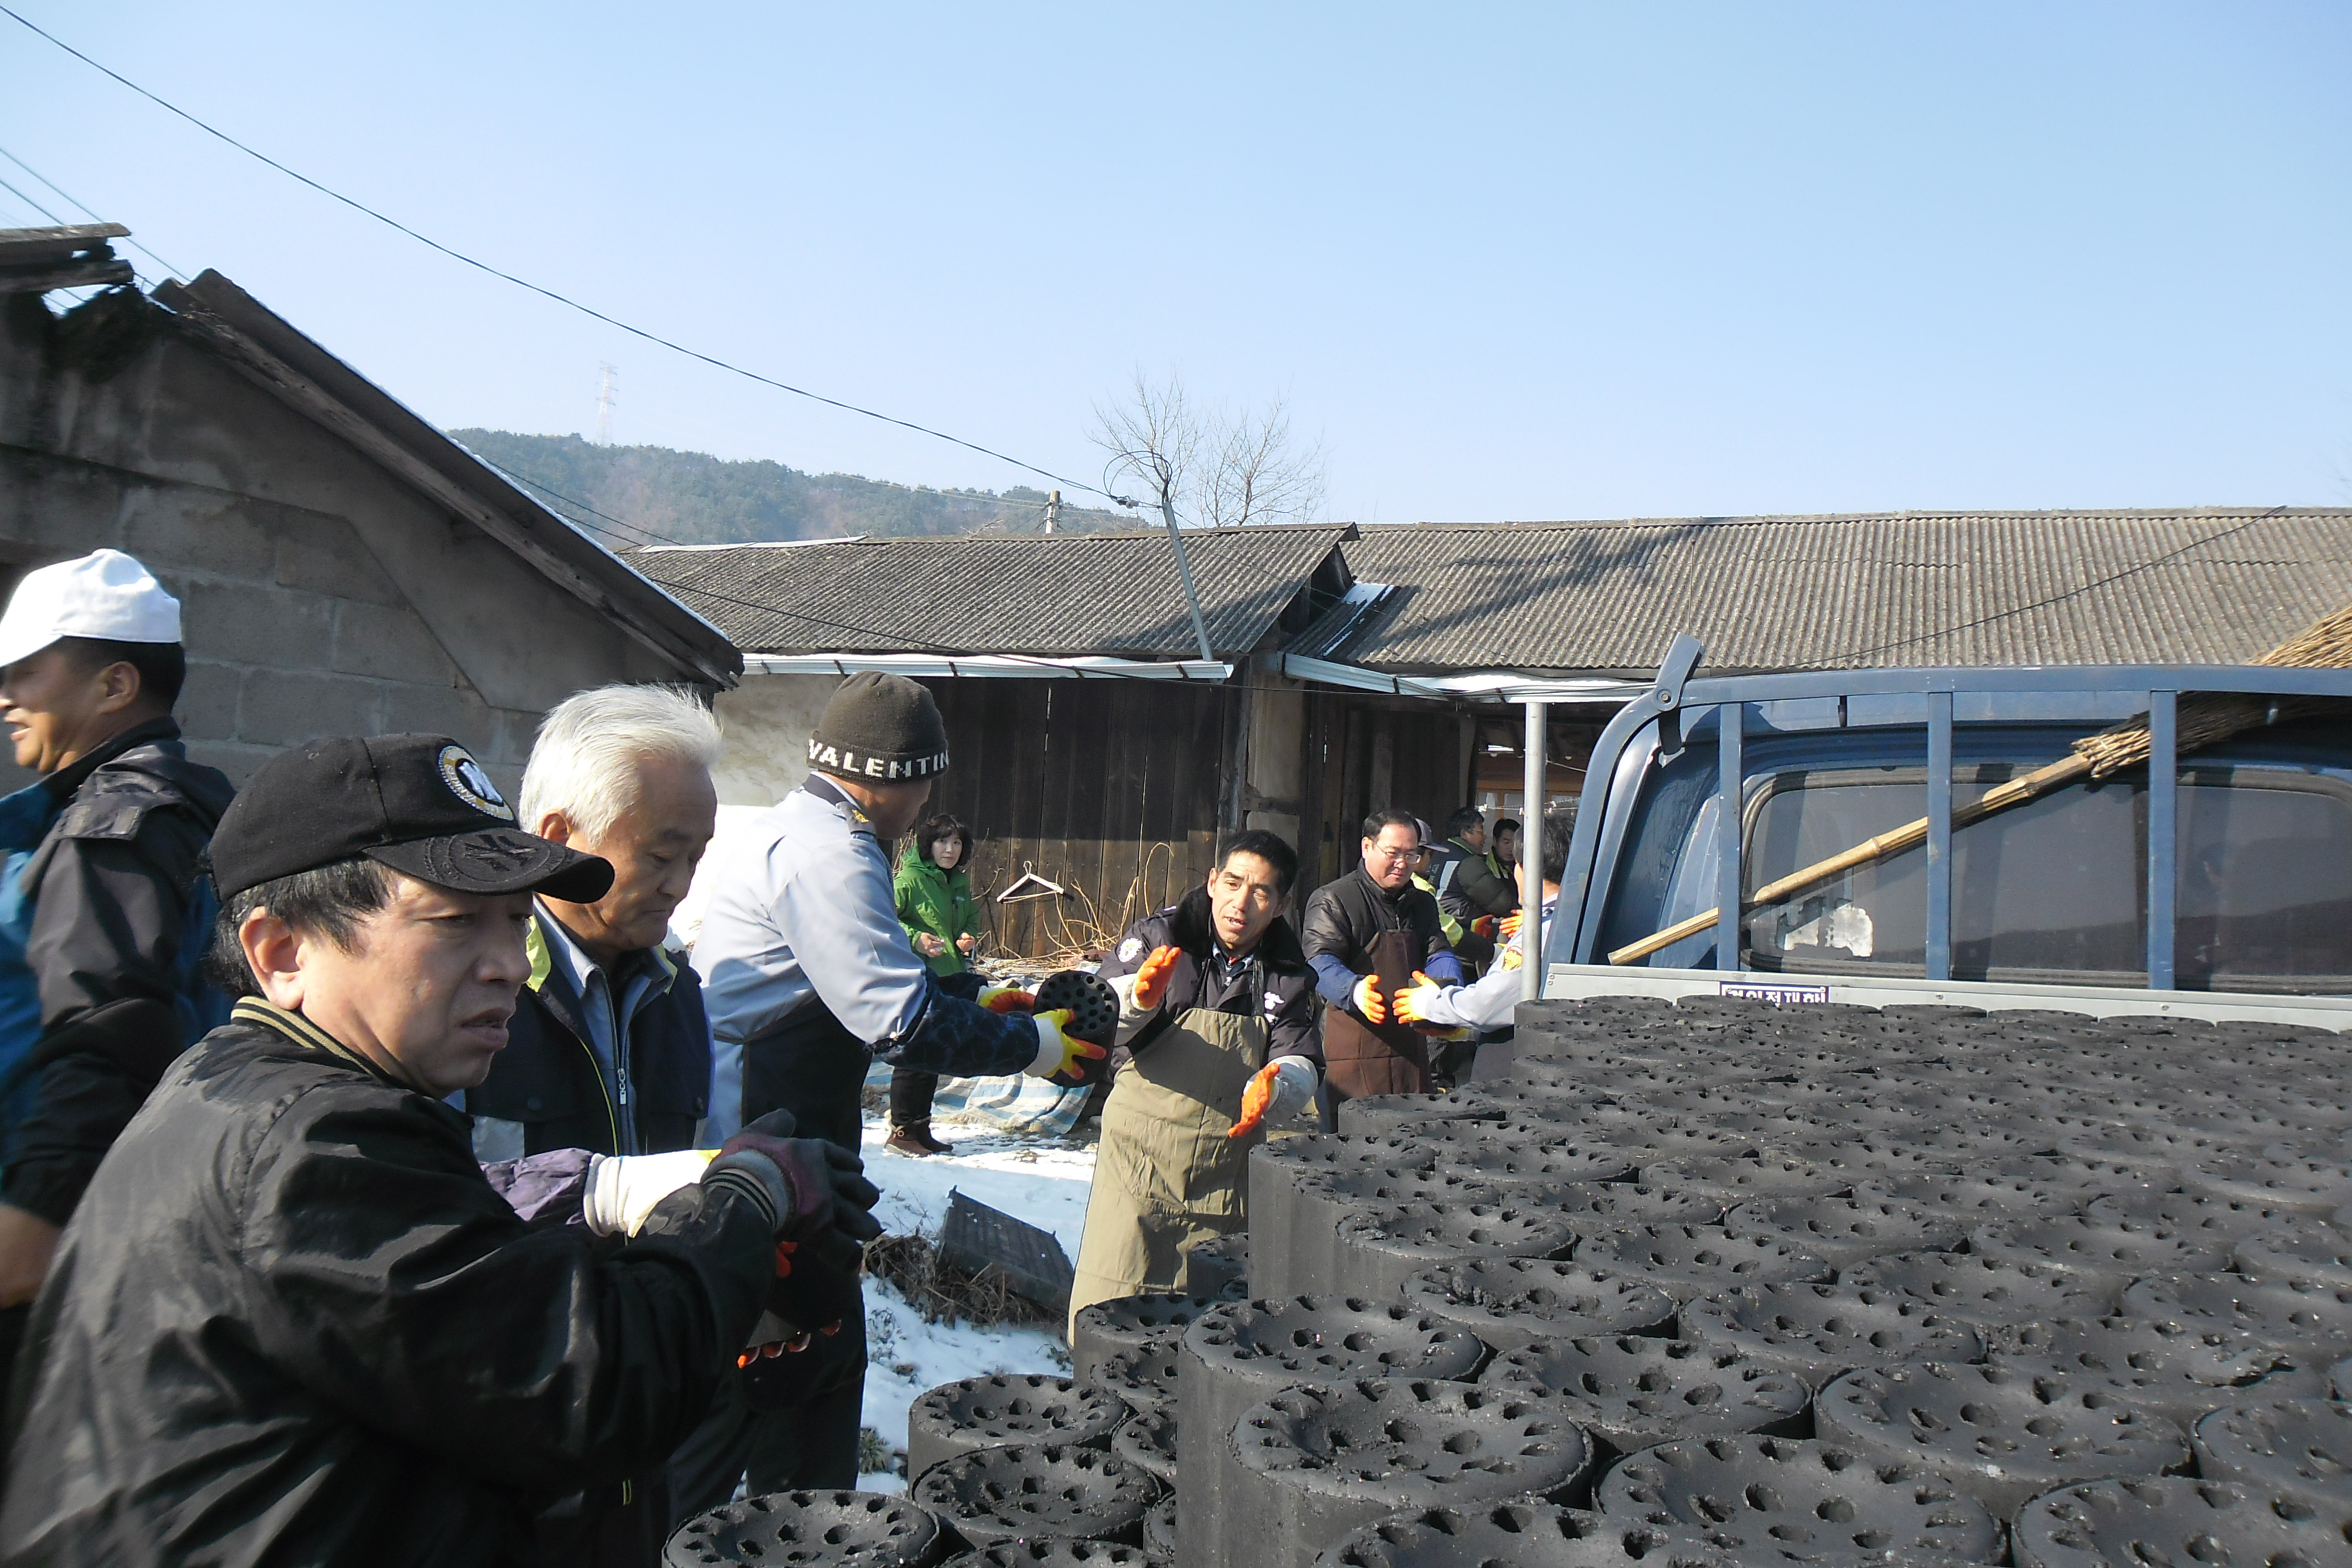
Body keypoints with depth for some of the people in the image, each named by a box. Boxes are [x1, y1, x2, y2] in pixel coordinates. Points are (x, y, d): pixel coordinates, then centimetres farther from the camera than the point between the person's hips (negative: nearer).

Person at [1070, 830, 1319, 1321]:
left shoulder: (1288, 975, 6)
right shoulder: (1161, 937, -5)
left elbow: (1302, 1065, -2)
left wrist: (1273, 1089, -25)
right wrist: (1138, 999, -35)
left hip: (1229, 1174, 3)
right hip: (1141, 1157, -3)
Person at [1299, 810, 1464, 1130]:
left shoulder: (1423, 905, 19)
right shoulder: (1332, 900, -3)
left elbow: (1438, 954, 8)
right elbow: (1320, 962, -16)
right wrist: (1354, 990, -37)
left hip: (1410, 1049, 6)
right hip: (1350, 1053, -6)